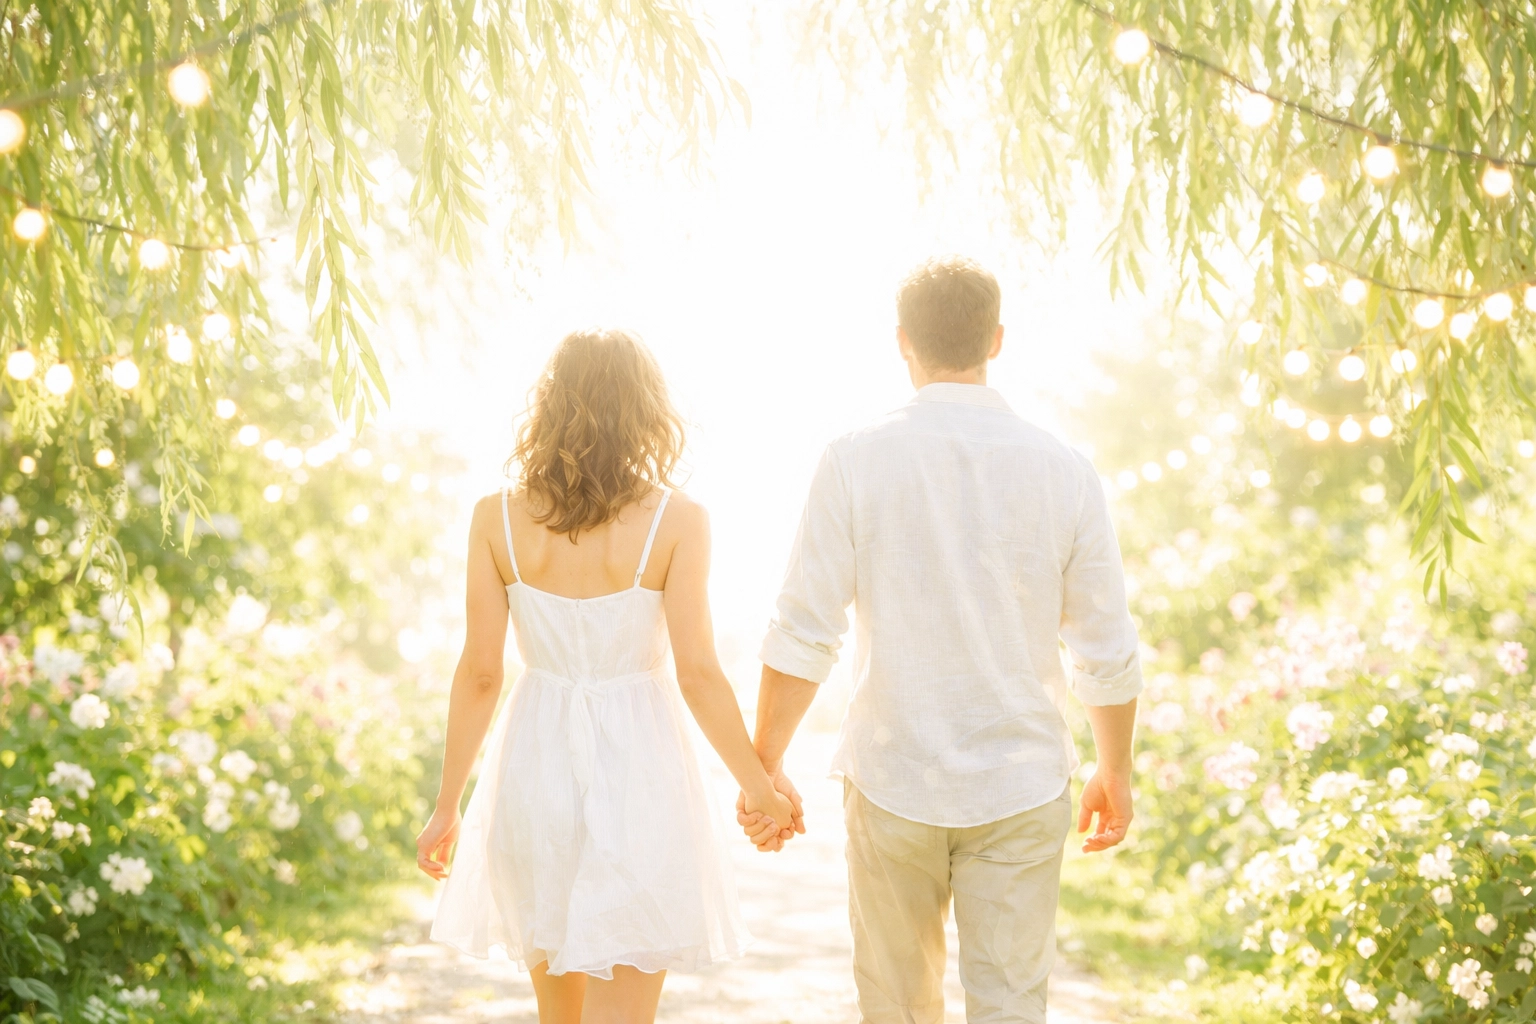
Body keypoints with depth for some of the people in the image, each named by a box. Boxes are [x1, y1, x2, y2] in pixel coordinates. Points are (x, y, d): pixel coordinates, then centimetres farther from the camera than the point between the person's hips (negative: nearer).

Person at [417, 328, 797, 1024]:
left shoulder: (497, 518, -5)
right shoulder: (676, 521, -11)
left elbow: (479, 672, -4)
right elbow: (698, 675, -12)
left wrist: (448, 808, 6)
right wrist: (759, 787, 2)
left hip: (536, 764, 3)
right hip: (636, 769, -3)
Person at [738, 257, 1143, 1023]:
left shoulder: (856, 461, -10)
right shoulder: (1063, 472, -5)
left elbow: (803, 635, -11)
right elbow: (1106, 653, 0)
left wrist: (764, 768, 0)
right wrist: (1115, 771, 15)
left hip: (892, 783, 0)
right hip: (1021, 787, 0)